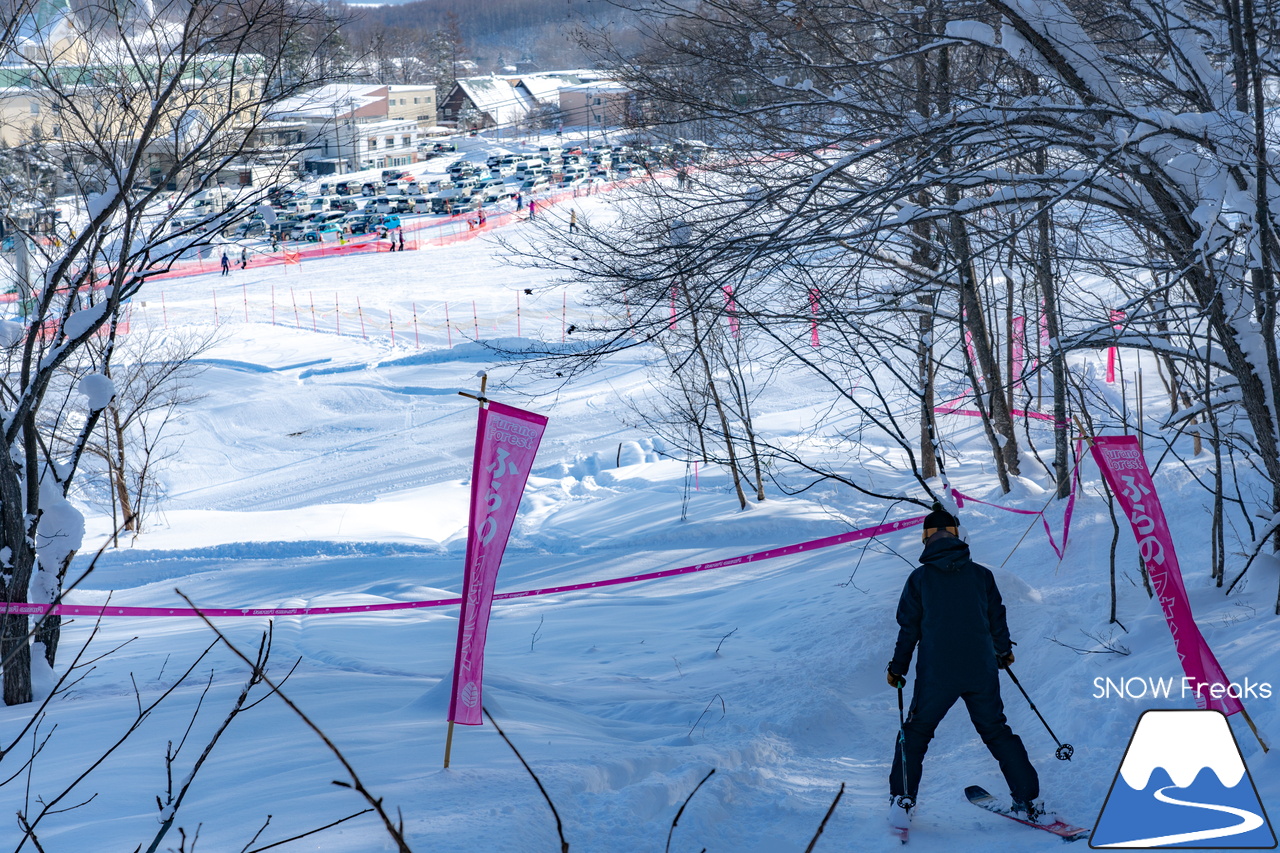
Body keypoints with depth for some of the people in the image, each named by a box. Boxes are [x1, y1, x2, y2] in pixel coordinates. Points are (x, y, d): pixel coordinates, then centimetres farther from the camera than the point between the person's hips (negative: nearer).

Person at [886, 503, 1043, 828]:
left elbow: (909, 628, 1)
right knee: (997, 732, 16)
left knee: (915, 733, 14)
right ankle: (1028, 800, 12)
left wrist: (897, 667, 13)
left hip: (936, 675, -2)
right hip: (981, 673, 2)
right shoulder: (981, 575, 1)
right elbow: (997, 619, 10)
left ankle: (902, 802, 8)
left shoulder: (919, 578, -3)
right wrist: (1003, 652, 29)